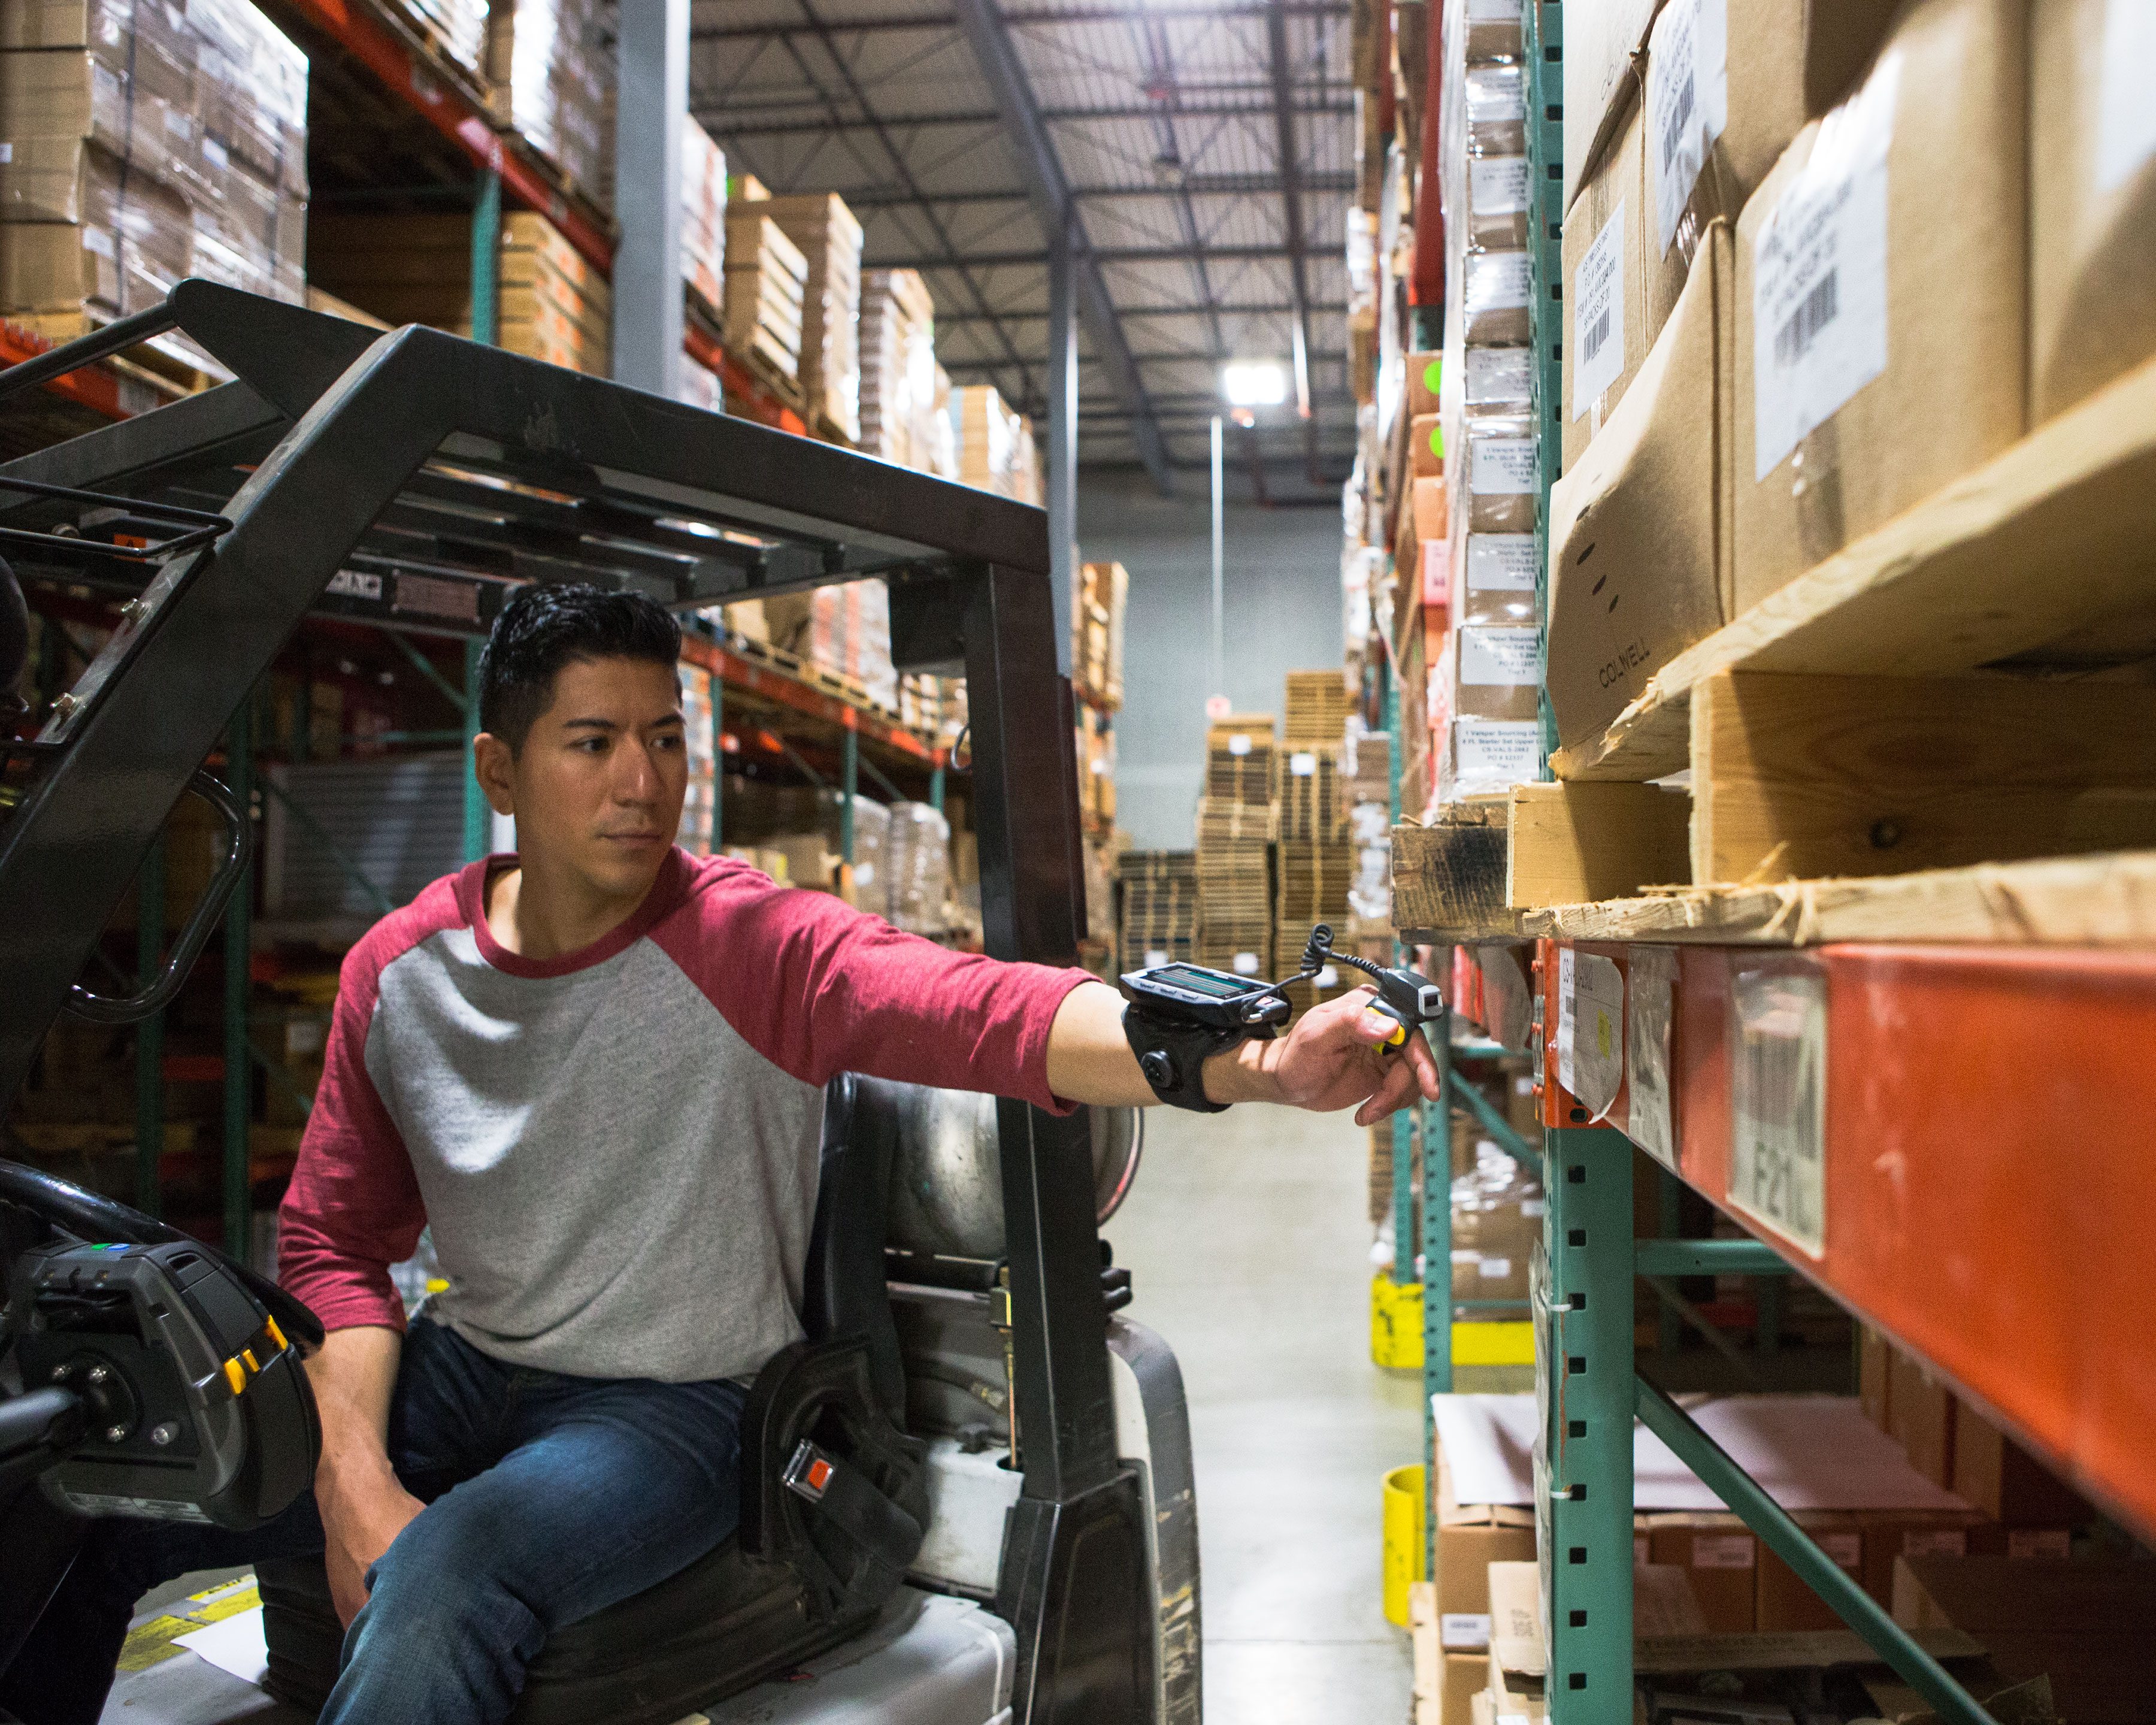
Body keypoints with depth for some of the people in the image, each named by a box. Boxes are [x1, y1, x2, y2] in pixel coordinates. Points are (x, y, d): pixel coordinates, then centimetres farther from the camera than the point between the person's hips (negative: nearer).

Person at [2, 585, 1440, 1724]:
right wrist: (352, 1482, -10)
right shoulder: (399, 970, -2)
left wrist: (1252, 1061, -54)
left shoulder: (747, 945, -18)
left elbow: (983, 1012, -36)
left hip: (666, 1410, -5)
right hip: (455, 1375, 5)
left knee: (441, 1578, -33)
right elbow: (337, 1237, 5)